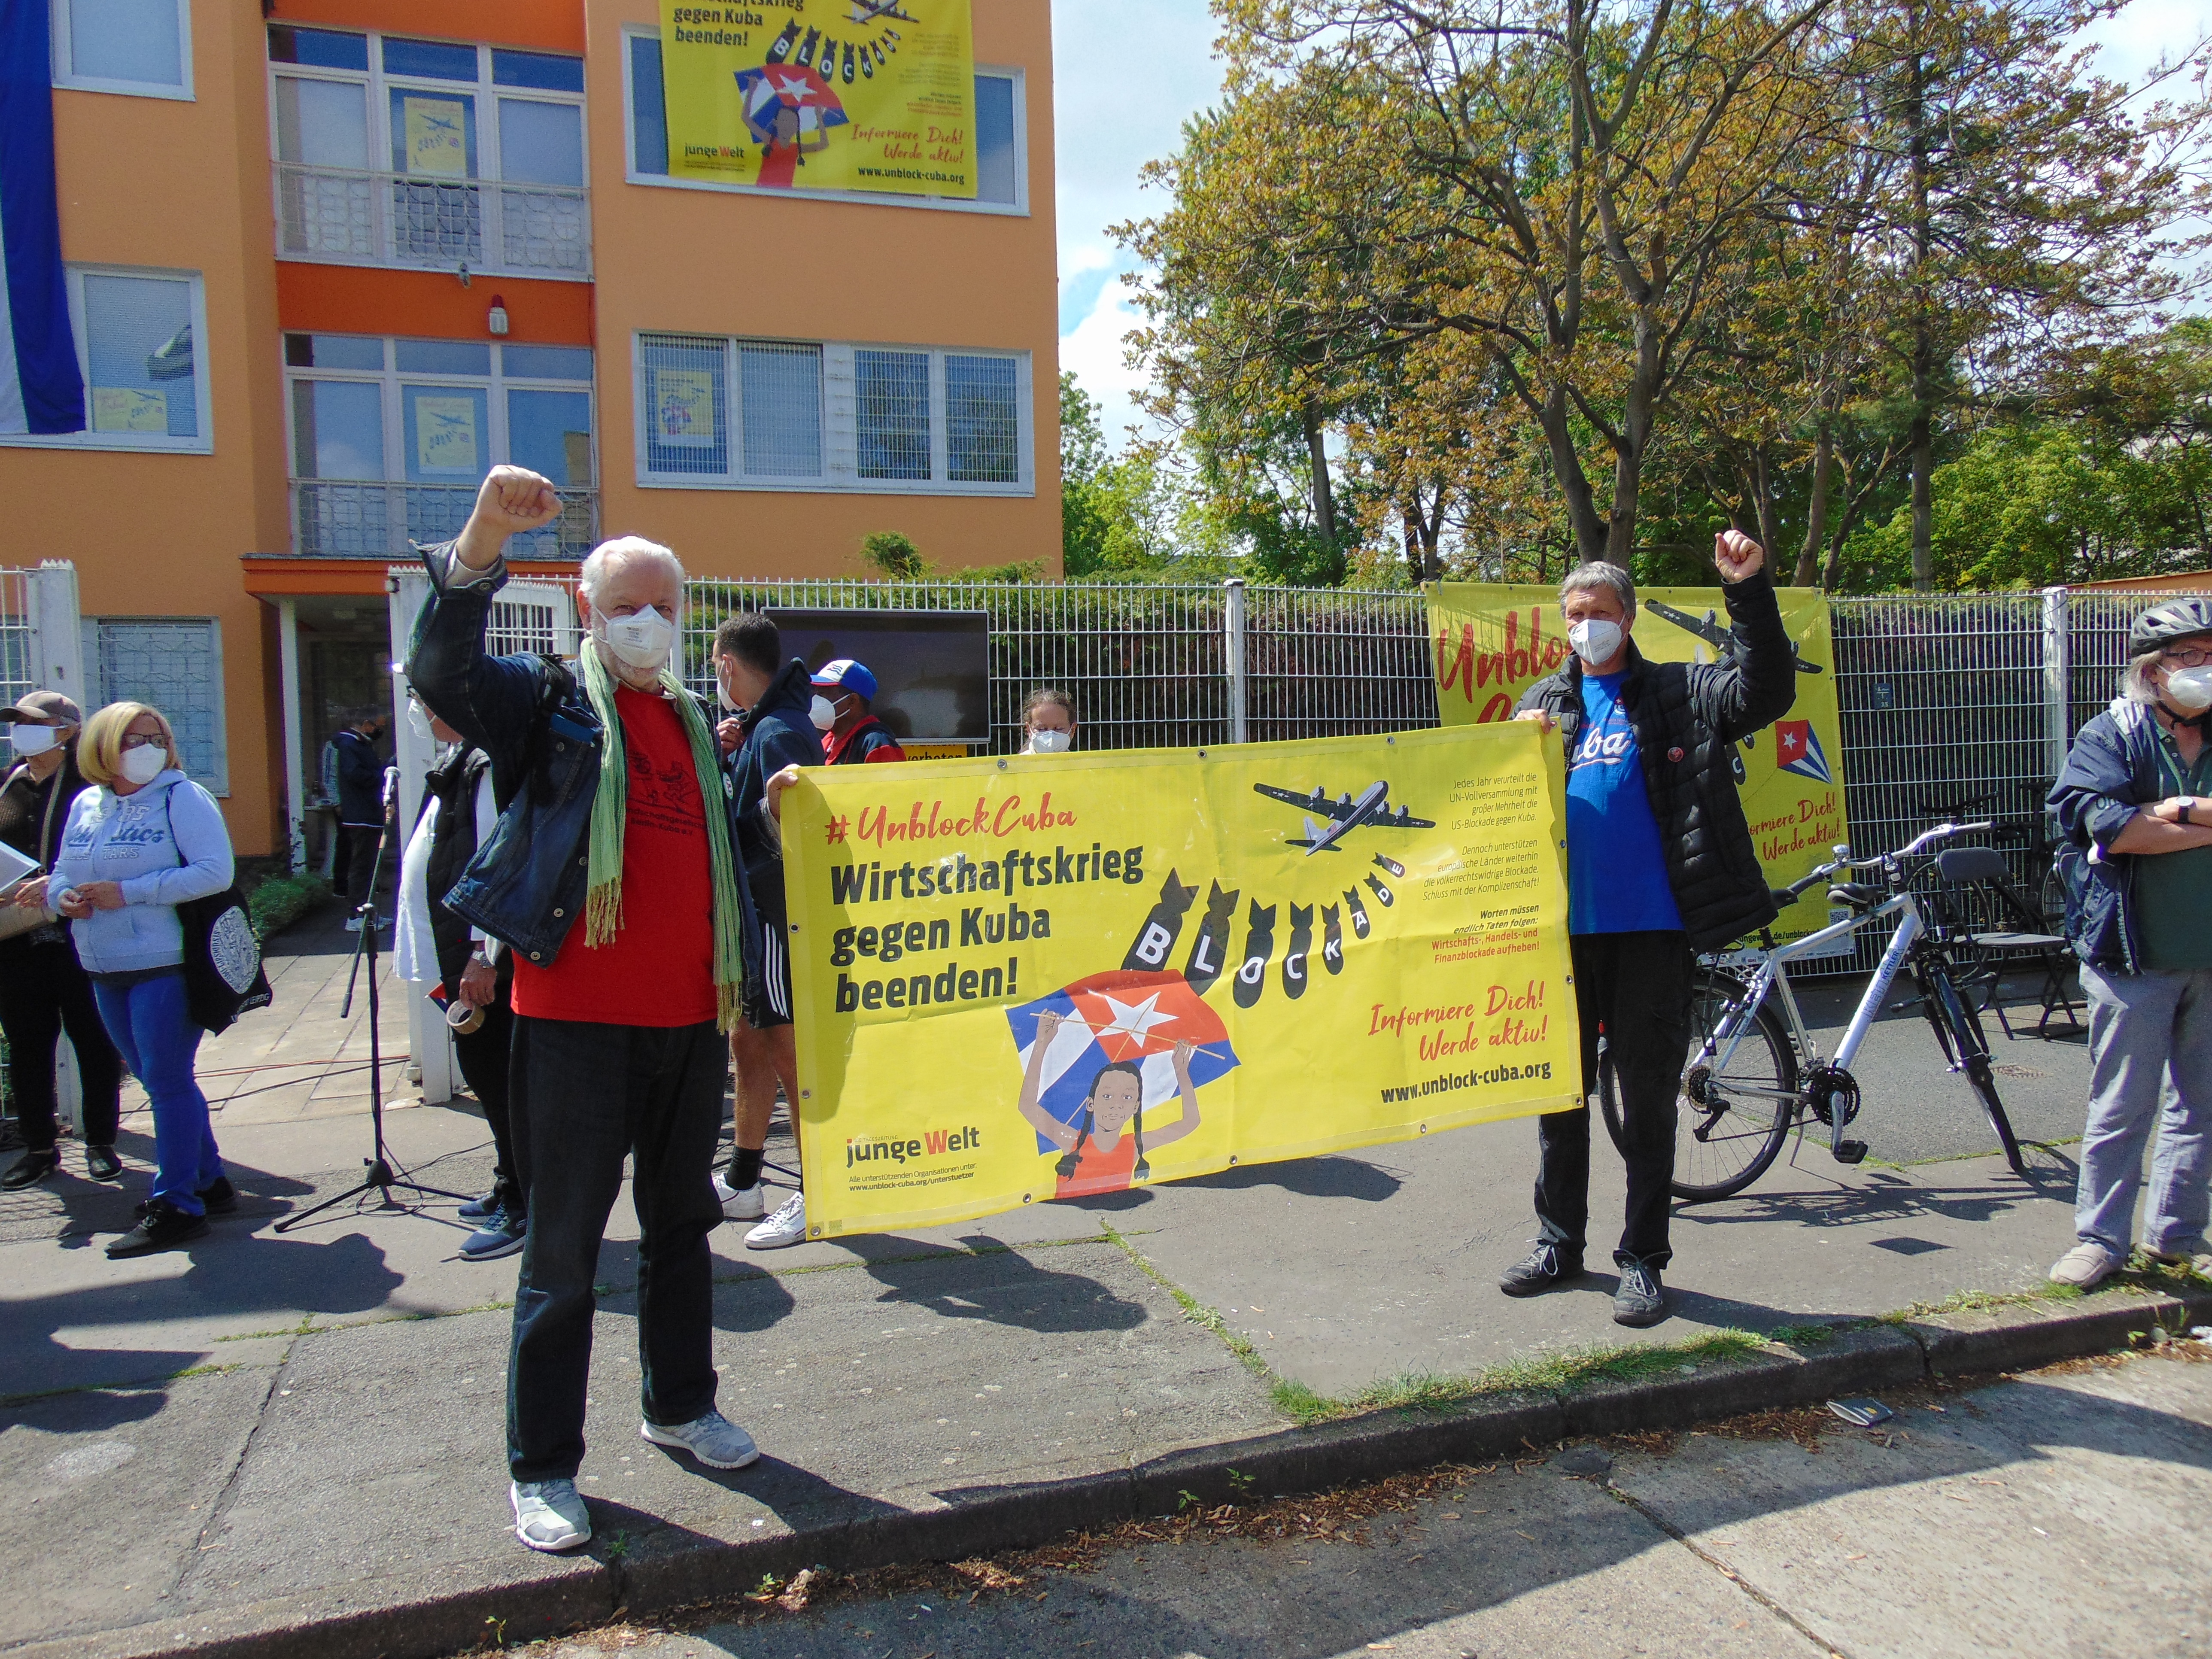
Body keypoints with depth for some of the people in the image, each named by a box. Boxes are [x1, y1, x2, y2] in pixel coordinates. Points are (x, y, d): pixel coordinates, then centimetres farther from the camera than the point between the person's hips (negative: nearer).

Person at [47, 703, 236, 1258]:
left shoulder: (182, 797, -7)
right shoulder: (85, 805, 13)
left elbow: (214, 873, -17)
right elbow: (62, 875, 20)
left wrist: (127, 892, -20)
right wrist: (64, 896, -4)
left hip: (166, 966, -7)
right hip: (105, 970, 7)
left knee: (166, 1082, -4)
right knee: (158, 1081, 14)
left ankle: (176, 1206, 4)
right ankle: (208, 1182, 27)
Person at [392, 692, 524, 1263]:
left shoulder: (488, 766, -16)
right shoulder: (457, 764, 16)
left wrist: (483, 955, -26)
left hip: (480, 959, -10)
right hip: (461, 955, 10)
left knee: (493, 1075, -4)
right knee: (490, 1075, 18)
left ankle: (522, 1211, 5)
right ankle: (508, 1191, 30)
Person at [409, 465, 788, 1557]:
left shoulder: (695, 726, 16)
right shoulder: (547, 705, 0)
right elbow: (441, 674, -20)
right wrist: (481, 539, -32)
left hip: (689, 1021, 6)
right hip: (577, 1021, -5)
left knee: (682, 1225, 18)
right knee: (564, 1248, 3)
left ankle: (681, 1405, 35)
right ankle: (543, 1467, 17)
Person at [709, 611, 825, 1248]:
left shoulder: (778, 733, -17)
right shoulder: (762, 726, 14)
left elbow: (791, 834, -26)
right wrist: (724, 755, 6)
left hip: (776, 914, -10)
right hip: (755, 914, 10)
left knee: (787, 1052, -1)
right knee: (748, 1044, 18)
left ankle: (816, 1197, 10)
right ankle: (740, 1184, 31)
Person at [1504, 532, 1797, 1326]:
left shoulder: (1677, 692, 6)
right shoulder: (1544, 702, 15)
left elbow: (1766, 693, -10)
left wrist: (1749, 589, -19)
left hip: (1651, 927, -3)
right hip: (1563, 927, 3)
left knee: (1648, 1096, 4)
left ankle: (1643, 1258, 16)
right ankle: (1559, 1242, 26)